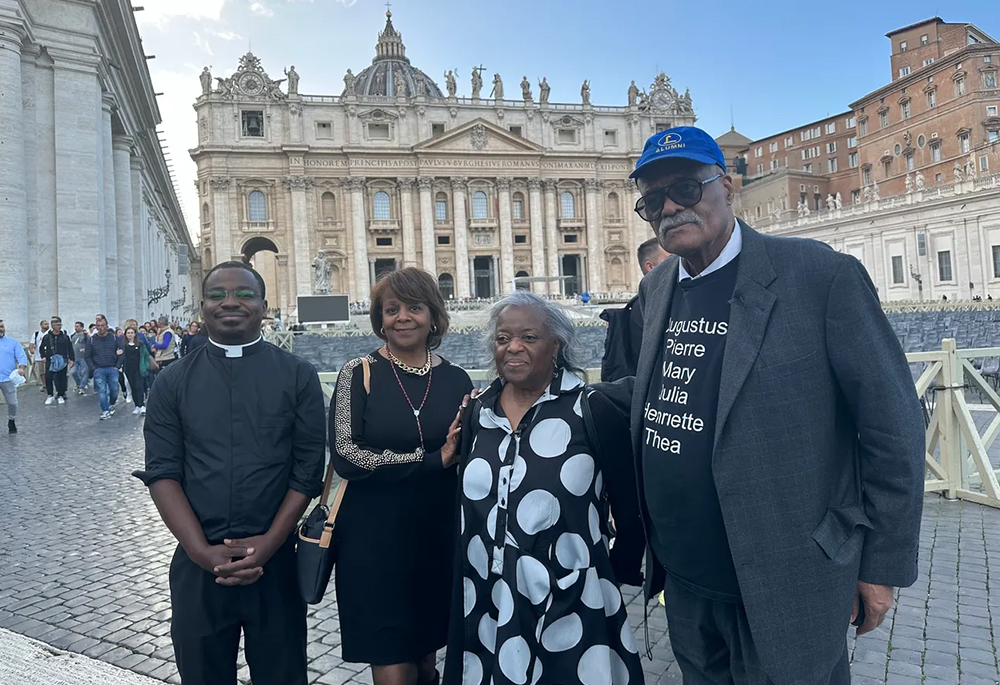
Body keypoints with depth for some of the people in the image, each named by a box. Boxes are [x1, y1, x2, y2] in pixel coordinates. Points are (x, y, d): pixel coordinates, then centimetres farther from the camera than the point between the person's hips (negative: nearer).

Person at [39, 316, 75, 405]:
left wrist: (71, 359, 1)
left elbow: (70, 349, 6)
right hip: (50, 361, 0)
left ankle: (61, 395, 14)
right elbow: (41, 348, 17)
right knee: (48, 378, -4)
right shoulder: (47, 337, 4)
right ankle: (50, 395, 11)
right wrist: (43, 356, 6)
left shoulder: (65, 337, 3)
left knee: (62, 379, 2)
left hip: (62, 362, 0)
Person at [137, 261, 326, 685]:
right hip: (198, 564, 1)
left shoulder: (298, 376, -1)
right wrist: (203, 552, -12)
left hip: (277, 560, -1)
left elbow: (308, 470, -4)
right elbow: (162, 472, -2)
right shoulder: (173, 382, 3)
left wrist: (268, 544, -12)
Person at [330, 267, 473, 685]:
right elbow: (345, 455, -15)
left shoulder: (456, 380, 3)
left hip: (439, 541, 3)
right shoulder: (359, 373, -5)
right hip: (374, 542, -3)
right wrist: (434, 459, -18)